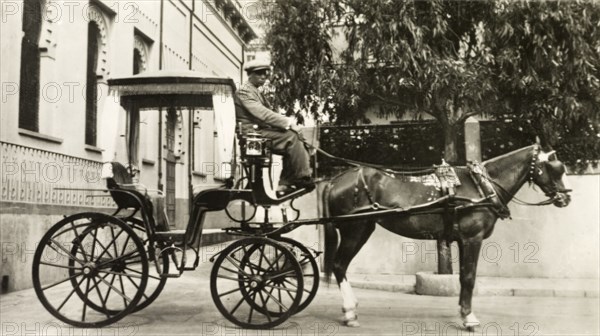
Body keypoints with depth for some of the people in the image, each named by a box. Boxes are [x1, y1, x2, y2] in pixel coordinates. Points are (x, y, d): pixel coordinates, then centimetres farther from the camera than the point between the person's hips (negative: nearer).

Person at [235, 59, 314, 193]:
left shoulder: (256, 92, 25)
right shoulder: (244, 91, -9)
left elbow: (268, 113, 18)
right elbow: (262, 114, -22)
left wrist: (288, 122, 0)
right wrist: (288, 122, -22)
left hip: (260, 130, 10)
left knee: (294, 136, -4)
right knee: (292, 137, -20)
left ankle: (285, 184, -5)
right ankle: (303, 178, -13)